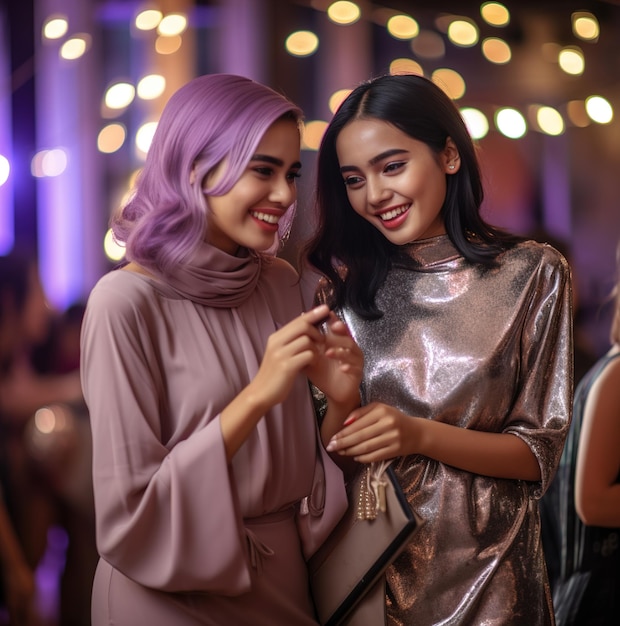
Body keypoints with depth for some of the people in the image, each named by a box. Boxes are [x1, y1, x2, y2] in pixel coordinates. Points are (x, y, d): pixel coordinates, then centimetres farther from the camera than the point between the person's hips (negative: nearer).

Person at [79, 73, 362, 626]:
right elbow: (130, 515, -19)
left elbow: (306, 469, 6)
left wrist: (342, 399, -13)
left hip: (286, 581, 6)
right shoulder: (127, 301, -18)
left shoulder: (282, 283, 0)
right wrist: (256, 397, -25)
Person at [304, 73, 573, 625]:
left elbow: (540, 453, -6)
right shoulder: (343, 280, 1)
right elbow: (318, 450, 2)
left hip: (483, 572, -1)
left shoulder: (530, 274, -4)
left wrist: (420, 435, -21)